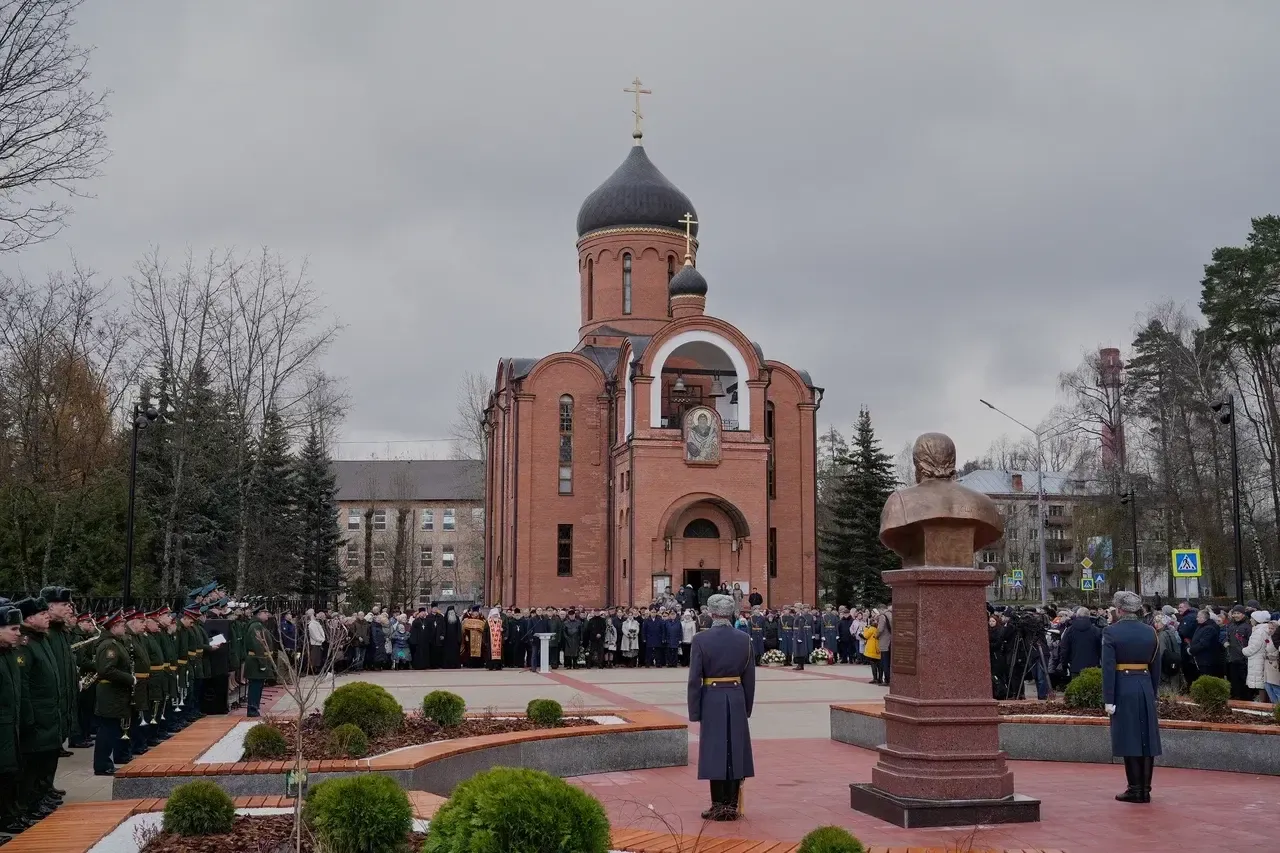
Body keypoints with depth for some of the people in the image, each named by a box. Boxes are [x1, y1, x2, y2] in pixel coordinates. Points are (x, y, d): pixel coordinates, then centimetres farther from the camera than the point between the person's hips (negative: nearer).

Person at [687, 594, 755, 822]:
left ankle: (718, 806, 7)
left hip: (712, 699, -3)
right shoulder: (744, 639, 0)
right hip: (737, 699, 3)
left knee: (714, 750, 4)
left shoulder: (701, 639, -10)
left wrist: (694, 711, -3)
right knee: (735, 750, 9)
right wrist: (747, 707, 14)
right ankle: (732, 805, 13)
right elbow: (750, 678, 5)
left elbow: (694, 679, -9)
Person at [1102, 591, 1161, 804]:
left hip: (1123, 689, -4)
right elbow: (1156, 668, 10)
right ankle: (1145, 789, 13)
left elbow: (1108, 668, -12)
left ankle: (1135, 789, 2)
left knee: (1129, 739, 0)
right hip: (1145, 689, 5)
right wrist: (1153, 693, 19)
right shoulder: (1150, 632, 6)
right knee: (1146, 738, 9)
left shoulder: (1111, 632, -9)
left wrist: (1108, 699, -10)